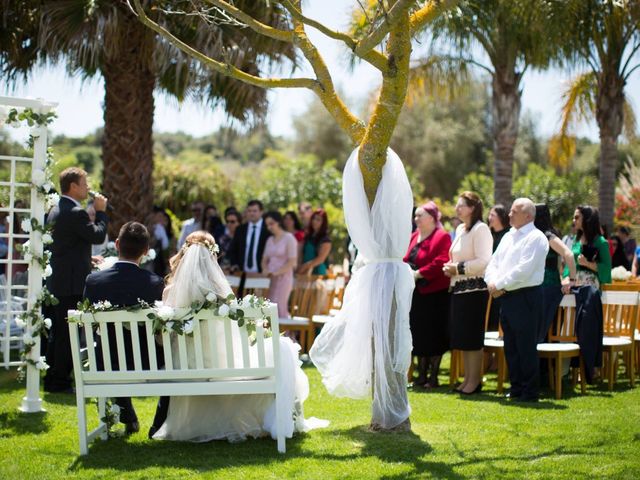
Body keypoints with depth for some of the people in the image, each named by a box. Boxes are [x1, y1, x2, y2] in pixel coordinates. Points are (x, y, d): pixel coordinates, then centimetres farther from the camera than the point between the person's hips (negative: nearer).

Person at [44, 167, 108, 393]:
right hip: (72, 283, -10)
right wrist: (101, 211, -4)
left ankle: (51, 380, 20)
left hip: (56, 282, 10)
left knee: (57, 333, 15)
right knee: (68, 333, -3)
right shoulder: (76, 212, -17)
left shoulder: (55, 211, 14)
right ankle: (61, 381, 0)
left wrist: (87, 259, 20)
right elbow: (98, 236, -16)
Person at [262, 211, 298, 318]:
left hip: (283, 278, -6)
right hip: (270, 279, 6)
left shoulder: (289, 238, -4)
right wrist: (265, 270, -2)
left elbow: (292, 262, -10)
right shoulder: (270, 240, 15)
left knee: (278, 308, -14)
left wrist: (277, 272, -16)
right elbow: (265, 259, 19)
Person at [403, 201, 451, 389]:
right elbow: (406, 260, 18)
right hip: (416, 293, 8)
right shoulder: (414, 237, 13)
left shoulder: (442, 237, -10)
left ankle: (433, 377, 6)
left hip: (435, 294, -7)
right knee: (419, 335, 11)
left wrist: (419, 273, -20)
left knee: (434, 337, -1)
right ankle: (422, 375, 18)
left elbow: (441, 262, -21)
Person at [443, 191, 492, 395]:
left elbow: (484, 262, -19)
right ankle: (468, 378, 18)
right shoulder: (460, 229, 16)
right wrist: (450, 268, 6)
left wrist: (458, 268, -15)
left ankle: (475, 380, 1)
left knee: (472, 336, -5)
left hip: (475, 288, -9)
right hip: (459, 288, 9)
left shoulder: (480, 229, -11)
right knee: (461, 336, 11)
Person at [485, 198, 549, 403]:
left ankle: (529, 392, 2)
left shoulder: (536, 238, -9)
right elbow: (493, 264, 15)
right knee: (511, 347, 12)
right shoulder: (508, 237, 18)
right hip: (507, 298, 8)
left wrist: (499, 284, -14)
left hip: (526, 297, -8)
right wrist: (492, 282, -5)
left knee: (526, 347, -4)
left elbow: (523, 270, -19)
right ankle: (516, 389, 20)